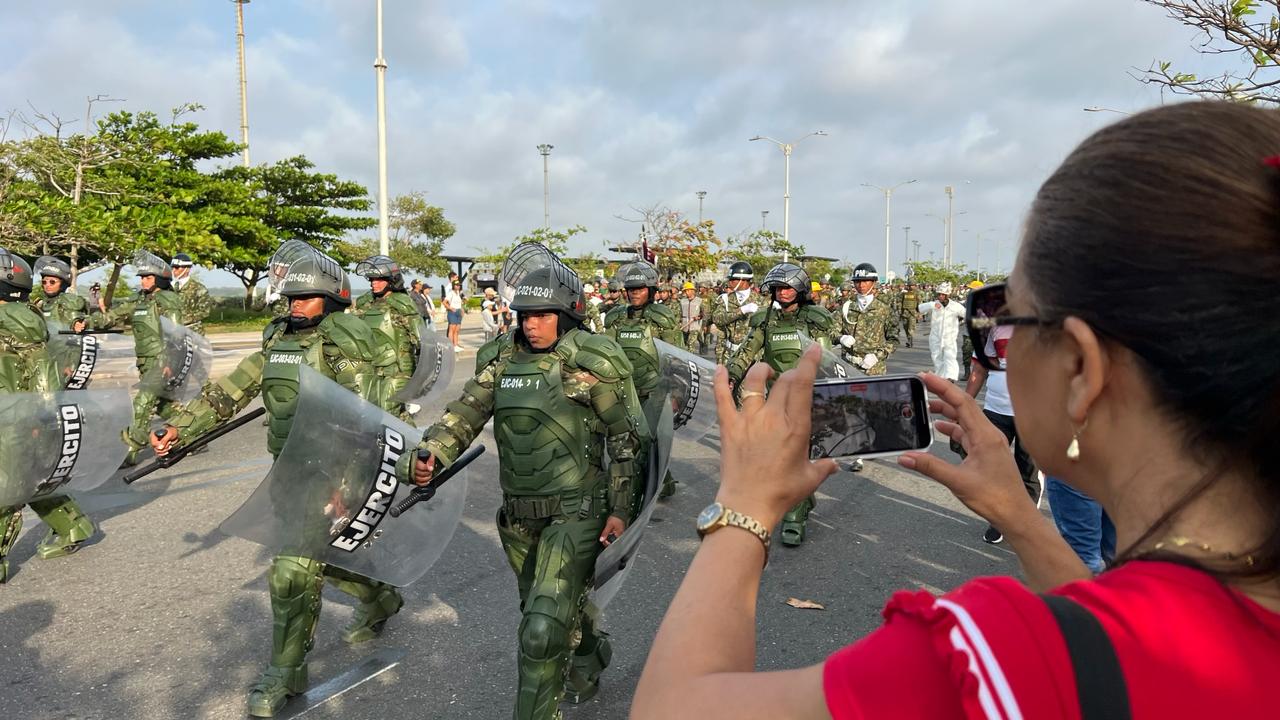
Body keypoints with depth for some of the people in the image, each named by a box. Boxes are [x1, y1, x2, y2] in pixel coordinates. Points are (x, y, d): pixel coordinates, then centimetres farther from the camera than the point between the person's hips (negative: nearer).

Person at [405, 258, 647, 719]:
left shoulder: (595, 364, -12)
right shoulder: (501, 359, 2)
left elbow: (627, 438, -6)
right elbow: (465, 414, -3)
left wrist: (620, 509, -7)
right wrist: (431, 456, -22)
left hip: (575, 511, -6)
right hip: (517, 515, 6)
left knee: (542, 628, -11)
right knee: (554, 602, 25)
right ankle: (589, 654, 55)